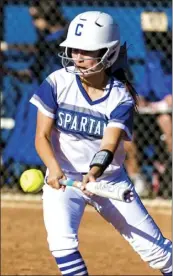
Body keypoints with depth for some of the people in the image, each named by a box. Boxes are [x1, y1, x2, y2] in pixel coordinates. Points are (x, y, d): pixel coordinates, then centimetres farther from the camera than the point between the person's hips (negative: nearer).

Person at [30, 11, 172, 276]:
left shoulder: (121, 97, -12)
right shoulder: (57, 83, -10)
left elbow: (109, 145, -24)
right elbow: (42, 136, -13)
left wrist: (94, 173, -46)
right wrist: (54, 168, -33)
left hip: (109, 179, 0)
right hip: (63, 178, 0)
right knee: (62, 241, -27)